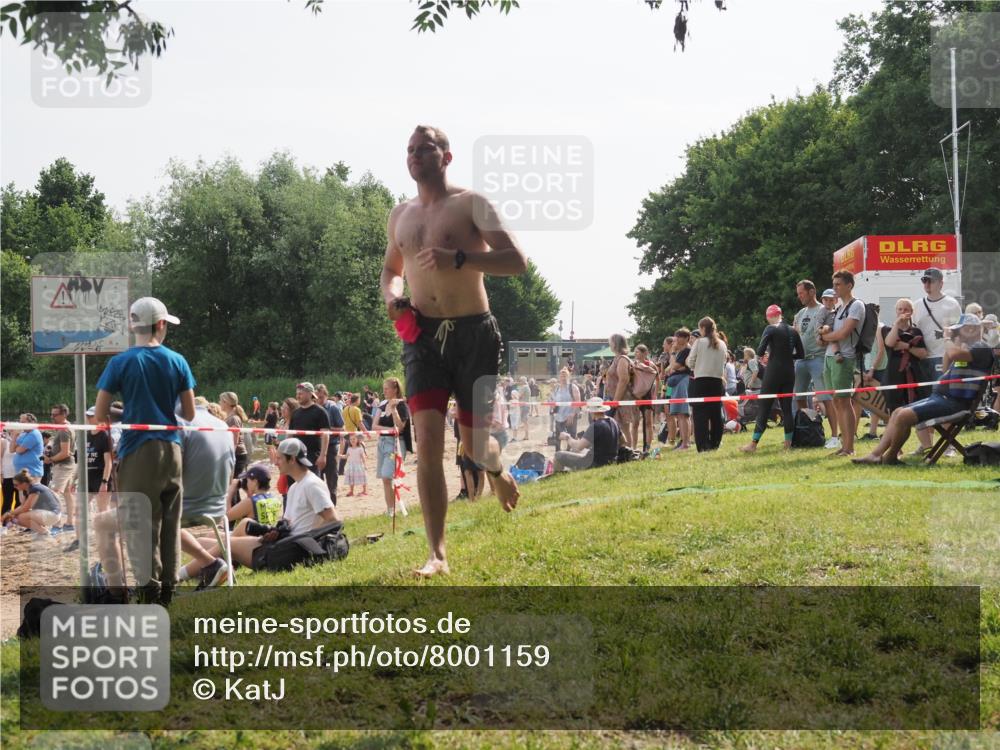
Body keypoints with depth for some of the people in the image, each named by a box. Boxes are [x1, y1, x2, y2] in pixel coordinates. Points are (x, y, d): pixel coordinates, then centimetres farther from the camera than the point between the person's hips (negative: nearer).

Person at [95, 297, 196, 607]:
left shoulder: (121, 362, -5)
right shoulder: (177, 361, 3)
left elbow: (100, 415, -5)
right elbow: (190, 413, 6)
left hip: (136, 449, -3)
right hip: (171, 447, 3)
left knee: (139, 520, -1)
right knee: (170, 519, 11)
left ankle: (148, 584, -10)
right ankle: (168, 585, 13)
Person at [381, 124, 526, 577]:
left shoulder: (470, 203, -3)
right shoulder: (400, 215, 14)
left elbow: (516, 261, -12)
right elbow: (390, 269, 30)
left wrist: (459, 258, -25)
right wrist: (392, 297, 6)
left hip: (474, 334, -3)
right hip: (422, 336, 3)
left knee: (474, 443, 5)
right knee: (428, 442, -12)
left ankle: (498, 472, 44)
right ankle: (437, 555, -10)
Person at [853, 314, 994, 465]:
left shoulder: (982, 349, -12)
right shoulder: (966, 347, 20)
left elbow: (954, 354, -30)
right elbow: (947, 368, 24)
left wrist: (950, 342, -7)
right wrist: (950, 342, 15)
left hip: (955, 402, -11)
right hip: (941, 396, 11)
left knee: (904, 415, -20)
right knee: (897, 413, 6)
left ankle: (890, 457, -4)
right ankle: (876, 454, 1)